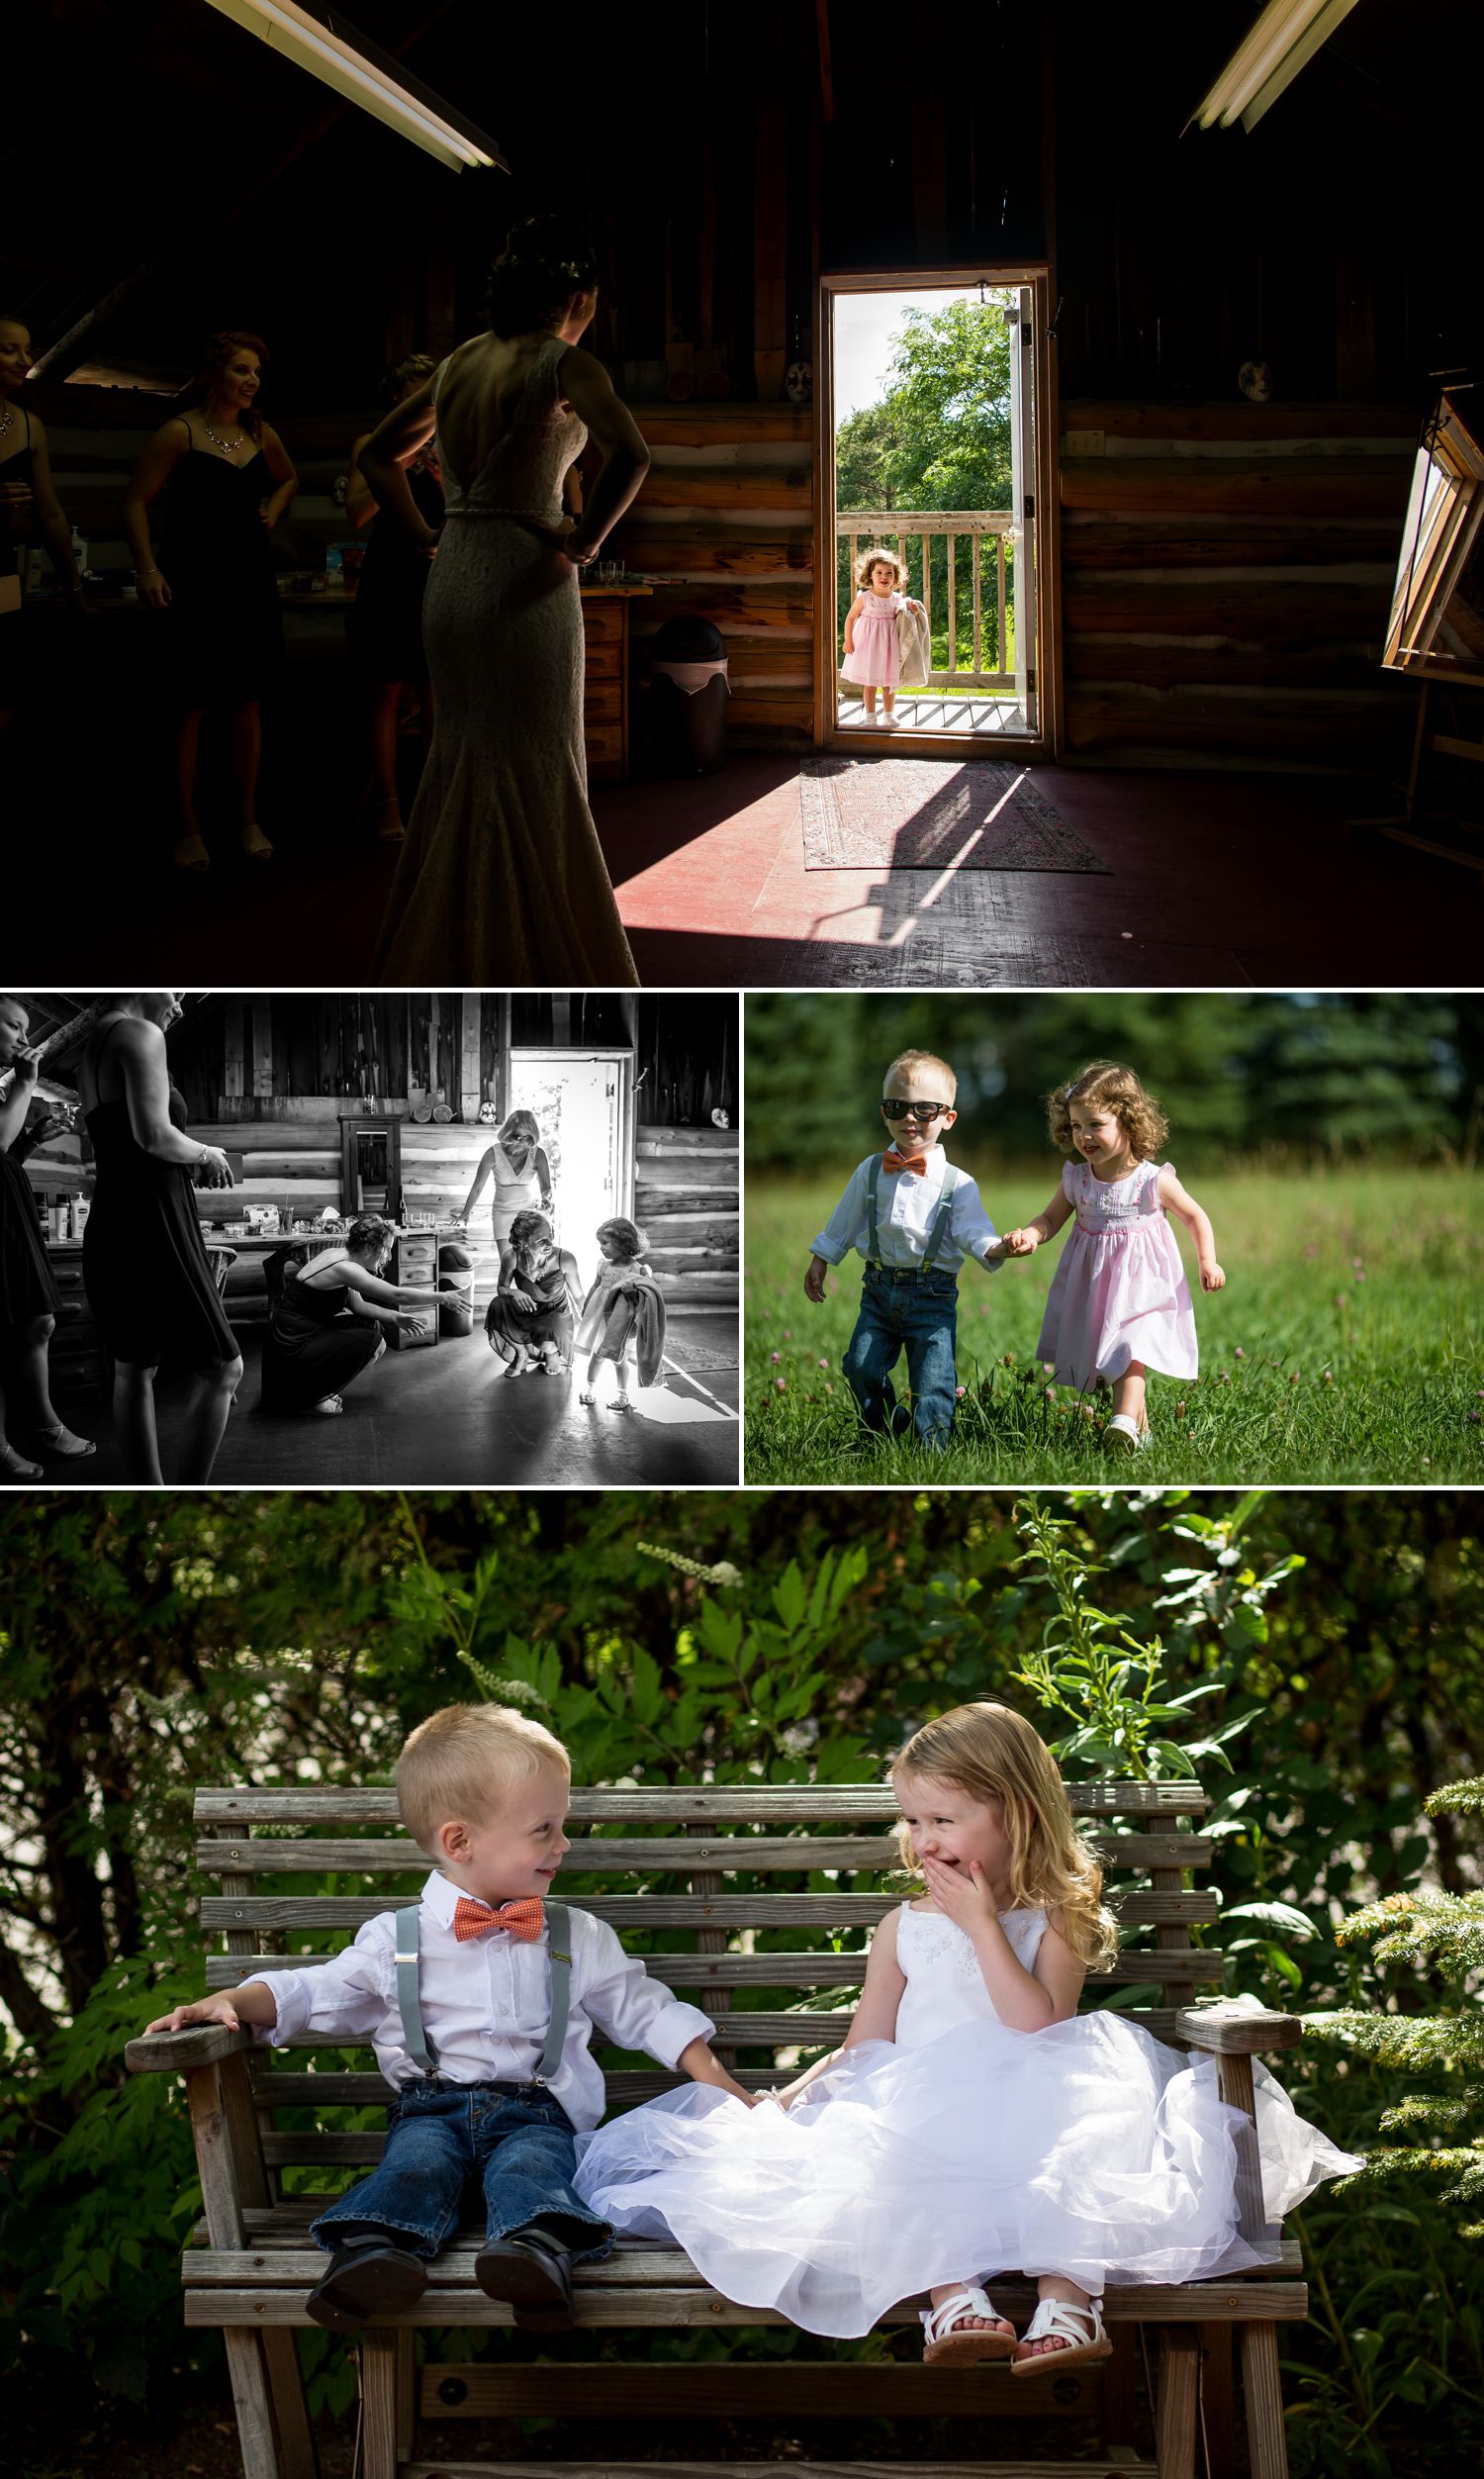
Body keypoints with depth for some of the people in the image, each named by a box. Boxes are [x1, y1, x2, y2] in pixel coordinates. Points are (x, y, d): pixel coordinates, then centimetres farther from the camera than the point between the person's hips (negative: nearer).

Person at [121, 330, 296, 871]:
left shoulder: (261, 435, 9)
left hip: (250, 578, 5)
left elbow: (287, 478, 31)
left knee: (247, 703, 8)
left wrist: (273, 510, 10)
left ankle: (248, 821, 17)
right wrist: (148, 569, -19)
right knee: (191, 704, -3)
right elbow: (135, 502, -9)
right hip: (194, 580, -5)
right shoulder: (181, 433, -7)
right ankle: (188, 828, 3)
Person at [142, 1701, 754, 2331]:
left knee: (530, 2164, -33)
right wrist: (231, 2001, -1)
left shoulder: (579, 1939, 18)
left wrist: (717, 2084, 16)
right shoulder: (398, 1938, 12)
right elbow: (317, 1993, 15)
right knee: (418, 2160, -32)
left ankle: (536, 2251, -63)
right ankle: (375, 2250, -59)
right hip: (433, 2105, 0)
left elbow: (643, 2010, 24)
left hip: (534, 2110, 0)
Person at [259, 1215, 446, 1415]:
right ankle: (314, 1395, -1)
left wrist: (396, 1317, 3)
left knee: (372, 1325, 11)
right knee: (371, 1341, -13)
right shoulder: (342, 1268, -23)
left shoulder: (337, 1255, 6)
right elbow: (397, 1295, -24)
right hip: (291, 1350, -10)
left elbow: (357, 1305, 14)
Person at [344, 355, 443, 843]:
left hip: (436, 578, 2)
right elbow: (356, 515, -6)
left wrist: (443, 480, -12)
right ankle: (388, 803, 3)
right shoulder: (372, 444, 4)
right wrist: (395, 469, -16)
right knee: (387, 695, -1)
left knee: (436, 694, 1)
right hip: (388, 579, -2)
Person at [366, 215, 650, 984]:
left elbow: (377, 454, 20)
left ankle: (440, 961, 21)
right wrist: (584, 543, -14)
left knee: (459, 768, 15)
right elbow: (631, 455, -25)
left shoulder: (459, 362, 11)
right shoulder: (563, 364, -9)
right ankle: (527, 969, 4)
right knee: (533, 777, 1)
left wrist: (426, 536, 15)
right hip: (526, 584, -7)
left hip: (452, 581, 7)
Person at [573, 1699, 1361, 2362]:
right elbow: (865, 2046, 19)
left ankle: (1066, 2291, -44)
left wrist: (983, 1926, -9)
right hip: (920, 2113, 2)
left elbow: (1037, 2026, -9)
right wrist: (797, 2093, 1)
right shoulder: (904, 1927, 20)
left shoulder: (1053, 1923, 9)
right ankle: (952, 2289, -50)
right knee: (894, 2158, -34)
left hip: (1030, 2106, -2)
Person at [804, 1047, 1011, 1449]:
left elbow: (971, 1230, -12)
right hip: (880, 1288, 3)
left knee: (933, 1382, -7)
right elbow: (844, 1222, 16)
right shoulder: (870, 1172, 6)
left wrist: (993, 1249, -32)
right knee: (861, 1367, 3)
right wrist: (820, 1263, 18)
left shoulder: (956, 1183, -4)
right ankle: (885, 1431, 27)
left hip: (932, 1293, -3)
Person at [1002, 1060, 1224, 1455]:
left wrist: (1208, 1261, -6)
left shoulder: (1155, 1181, -12)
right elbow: (1051, 1219, 7)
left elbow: (1195, 1217, 1)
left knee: (1128, 1348, -18)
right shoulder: (1075, 1180, -4)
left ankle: (1125, 1419, -28)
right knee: (1103, 1352, 9)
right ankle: (1138, 1421, 23)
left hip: (1139, 1280, -4)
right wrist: (1029, 1235, -15)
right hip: (1093, 1281, 4)